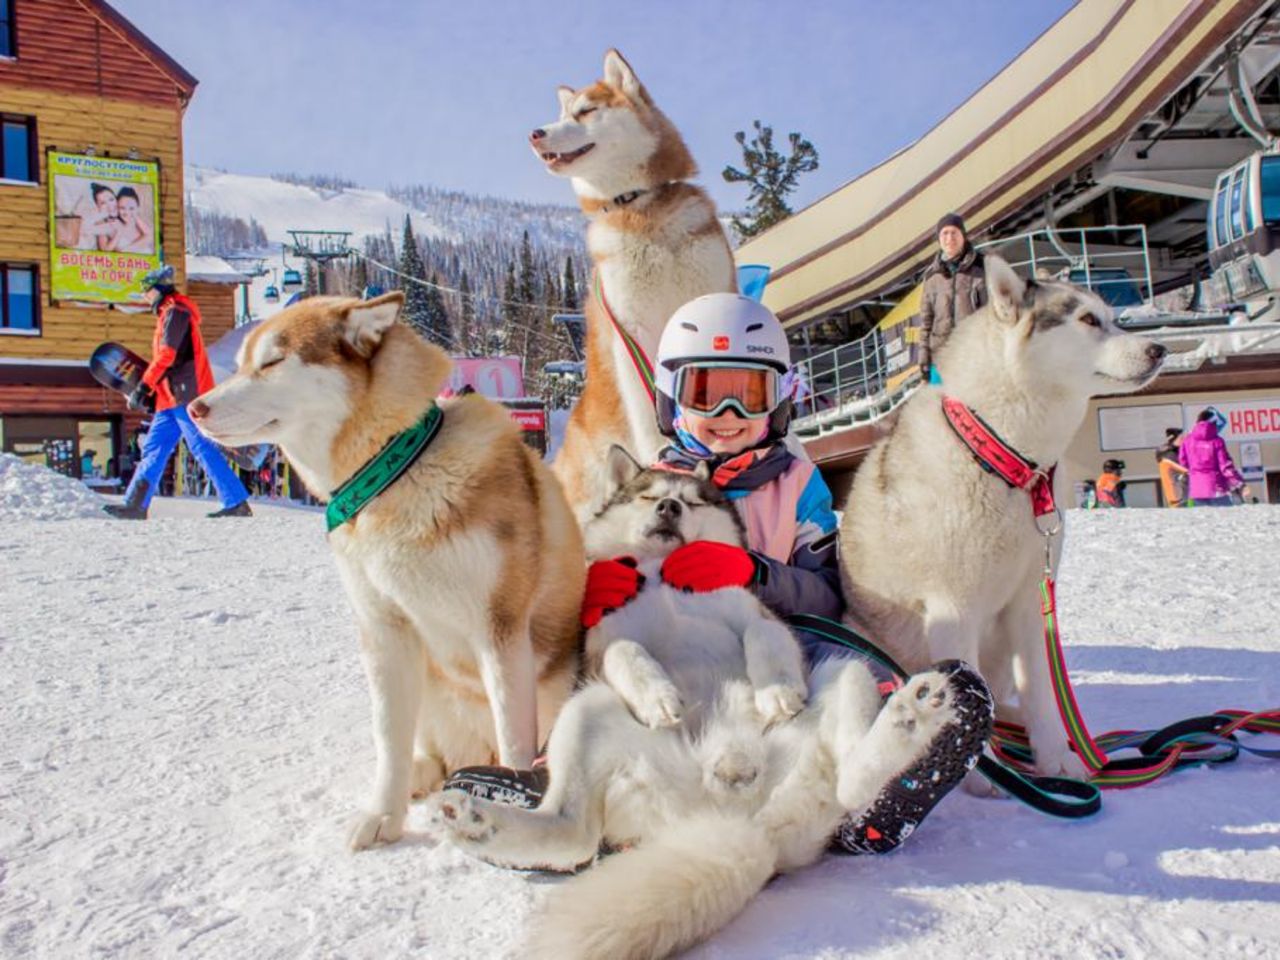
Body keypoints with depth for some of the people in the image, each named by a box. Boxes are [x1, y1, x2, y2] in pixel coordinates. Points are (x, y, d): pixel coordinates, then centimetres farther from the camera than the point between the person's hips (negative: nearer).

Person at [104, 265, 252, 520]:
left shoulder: (175, 311, -6)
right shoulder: (168, 314, 24)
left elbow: (166, 354, -16)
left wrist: (143, 387, -15)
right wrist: (151, 393, 18)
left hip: (186, 395, -10)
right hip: (172, 397, 10)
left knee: (204, 449, -11)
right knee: (154, 449, 8)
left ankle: (237, 504, -10)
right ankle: (135, 505, 11)